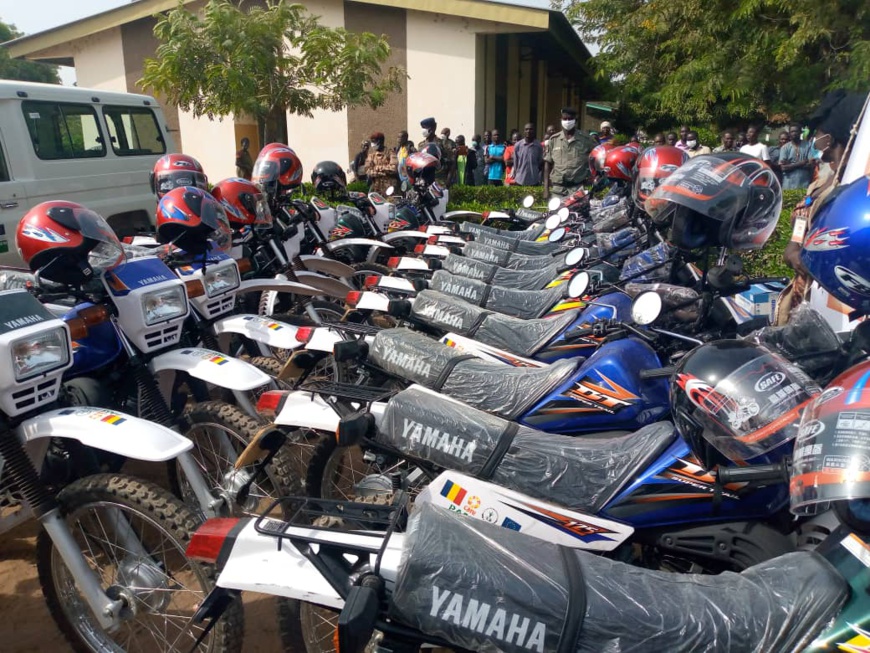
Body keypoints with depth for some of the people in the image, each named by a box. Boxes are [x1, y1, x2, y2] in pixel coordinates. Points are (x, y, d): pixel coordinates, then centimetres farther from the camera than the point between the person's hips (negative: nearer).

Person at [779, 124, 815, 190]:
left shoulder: (808, 145, 4)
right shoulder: (785, 147, 3)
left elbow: (812, 164, -5)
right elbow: (784, 167, -6)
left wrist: (790, 165, -10)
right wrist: (801, 163, -9)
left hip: (805, 184, 1)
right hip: (789, 185, -1)